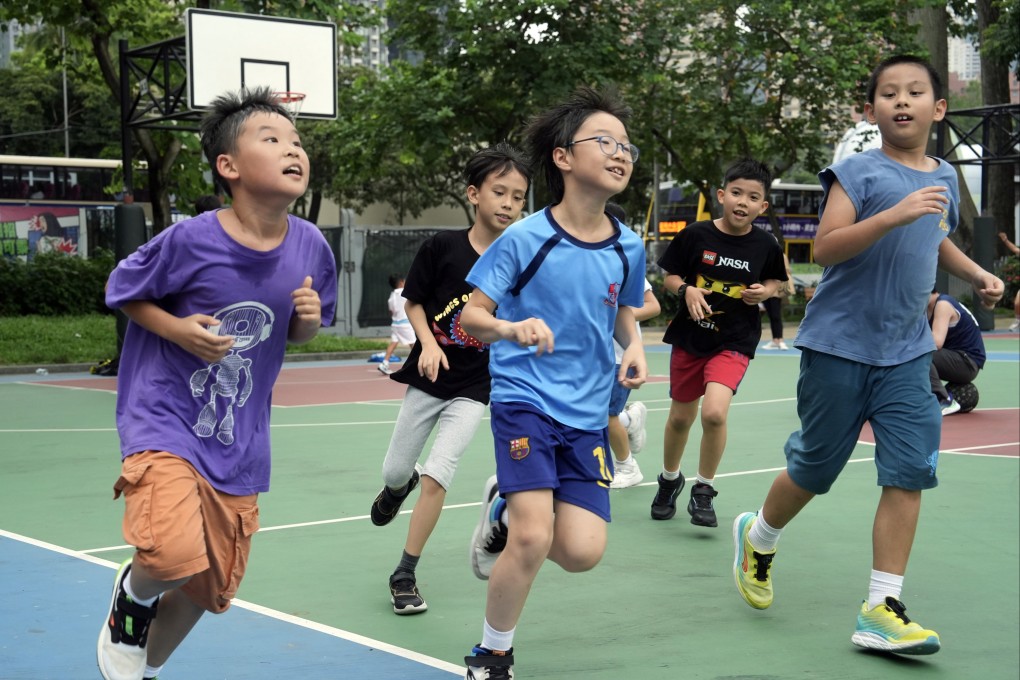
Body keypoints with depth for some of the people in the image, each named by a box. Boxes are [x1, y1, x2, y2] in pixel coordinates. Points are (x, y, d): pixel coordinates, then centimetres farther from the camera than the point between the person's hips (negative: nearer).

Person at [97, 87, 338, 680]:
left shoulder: (311, 246, -6)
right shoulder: (191, 240, -17)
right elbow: (123, 290, -1)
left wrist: (309, 319, -13)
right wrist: (179, 329, -17)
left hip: (239, 443, 5)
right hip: (165, 419, -5)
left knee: (209, 588, 14)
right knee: (173, 556, -28)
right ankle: (132, 597, 10)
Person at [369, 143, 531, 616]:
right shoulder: (443, 247, -11)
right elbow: (414, 302, -1)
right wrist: (428, 343, -15)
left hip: (474, 387, -1)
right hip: (429, 377, 1)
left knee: (437, 477, -10)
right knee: (395, 472, 12)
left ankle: (404, 575, 6)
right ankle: (400, 487, 52)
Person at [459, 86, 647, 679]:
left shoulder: (628, 248, 2)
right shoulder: (524, 240, -10)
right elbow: (472, 316, -6)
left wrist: (635, 348, -3)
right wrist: (512, 327, -27)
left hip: (588, 413, 4)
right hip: (525, 401, -4)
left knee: (582, 551, -8)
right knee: (532, 538, -17)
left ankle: (506, 512, 24)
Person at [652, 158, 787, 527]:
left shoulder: (765, 244, -7)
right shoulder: (696, 235, -10)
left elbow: (774, 280, 11)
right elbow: (669, 277, 0)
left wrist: (764, 291, -10)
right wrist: (686, 289, -20)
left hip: (734, 342, -1)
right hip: (690, 336, 1)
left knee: (714, 412, -22)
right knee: (680, 417, 14)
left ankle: (704, 490, 0)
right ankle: (669, 479, 43)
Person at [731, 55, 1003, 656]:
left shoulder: (944, 178, 10)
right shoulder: (858, 172, -9)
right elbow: (825, 247, -22)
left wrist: (978, 274, 15)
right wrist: (893, 214, -33)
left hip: (907, 355, 5)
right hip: (840, 347, -5)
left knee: (909, 473, -6)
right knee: (815, 470, 7)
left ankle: (883, 609, 0)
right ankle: (758, 538, 37)